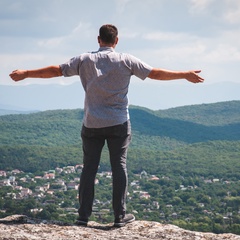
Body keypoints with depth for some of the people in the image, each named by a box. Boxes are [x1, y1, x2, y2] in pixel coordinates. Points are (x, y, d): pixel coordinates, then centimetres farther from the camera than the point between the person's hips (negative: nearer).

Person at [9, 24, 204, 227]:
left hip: (92, 124, 1)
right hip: (119, 123, -1)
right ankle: (120, 216, 1)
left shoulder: (85, 60, -1)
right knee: (119, 166, 3)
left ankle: (84, 215, 5)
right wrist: (186, 75, 7)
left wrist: (25, 74, 12)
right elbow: (155, 73, -2)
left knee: (89, 168, 6)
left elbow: (56, 71, 2)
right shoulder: (126, 61, -4)